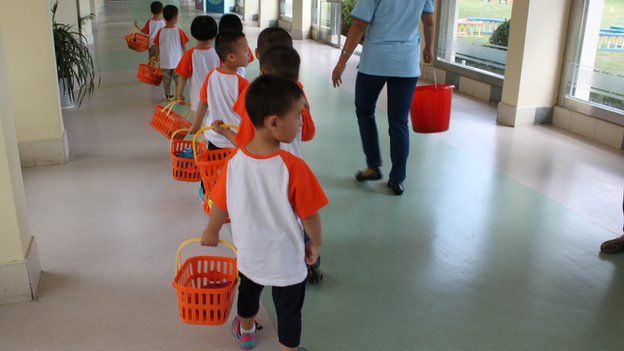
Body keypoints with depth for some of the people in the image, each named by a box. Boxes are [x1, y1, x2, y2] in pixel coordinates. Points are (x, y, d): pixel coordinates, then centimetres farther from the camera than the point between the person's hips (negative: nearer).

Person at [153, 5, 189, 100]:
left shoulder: (160, 31, -5)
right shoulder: (179, 31, -12)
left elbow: (157, 47, 1)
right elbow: (184, 47, -6)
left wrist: (157, 57, 16)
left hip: (164, 62, 3)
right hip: (177, 61, -2)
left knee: (166, 79, 16)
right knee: (179, 80, 8)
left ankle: (168, 95, 25)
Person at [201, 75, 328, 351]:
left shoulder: (234, 162, -17)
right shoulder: (294, 168, -30)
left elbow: (220, 205, -4)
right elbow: (309, 216, -20)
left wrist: (211, 232, 16)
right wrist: (316, 245, 0)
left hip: (248, 254, 5)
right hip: (287, 261, -5)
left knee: (248, 292, 32)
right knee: (289, 311, 19)